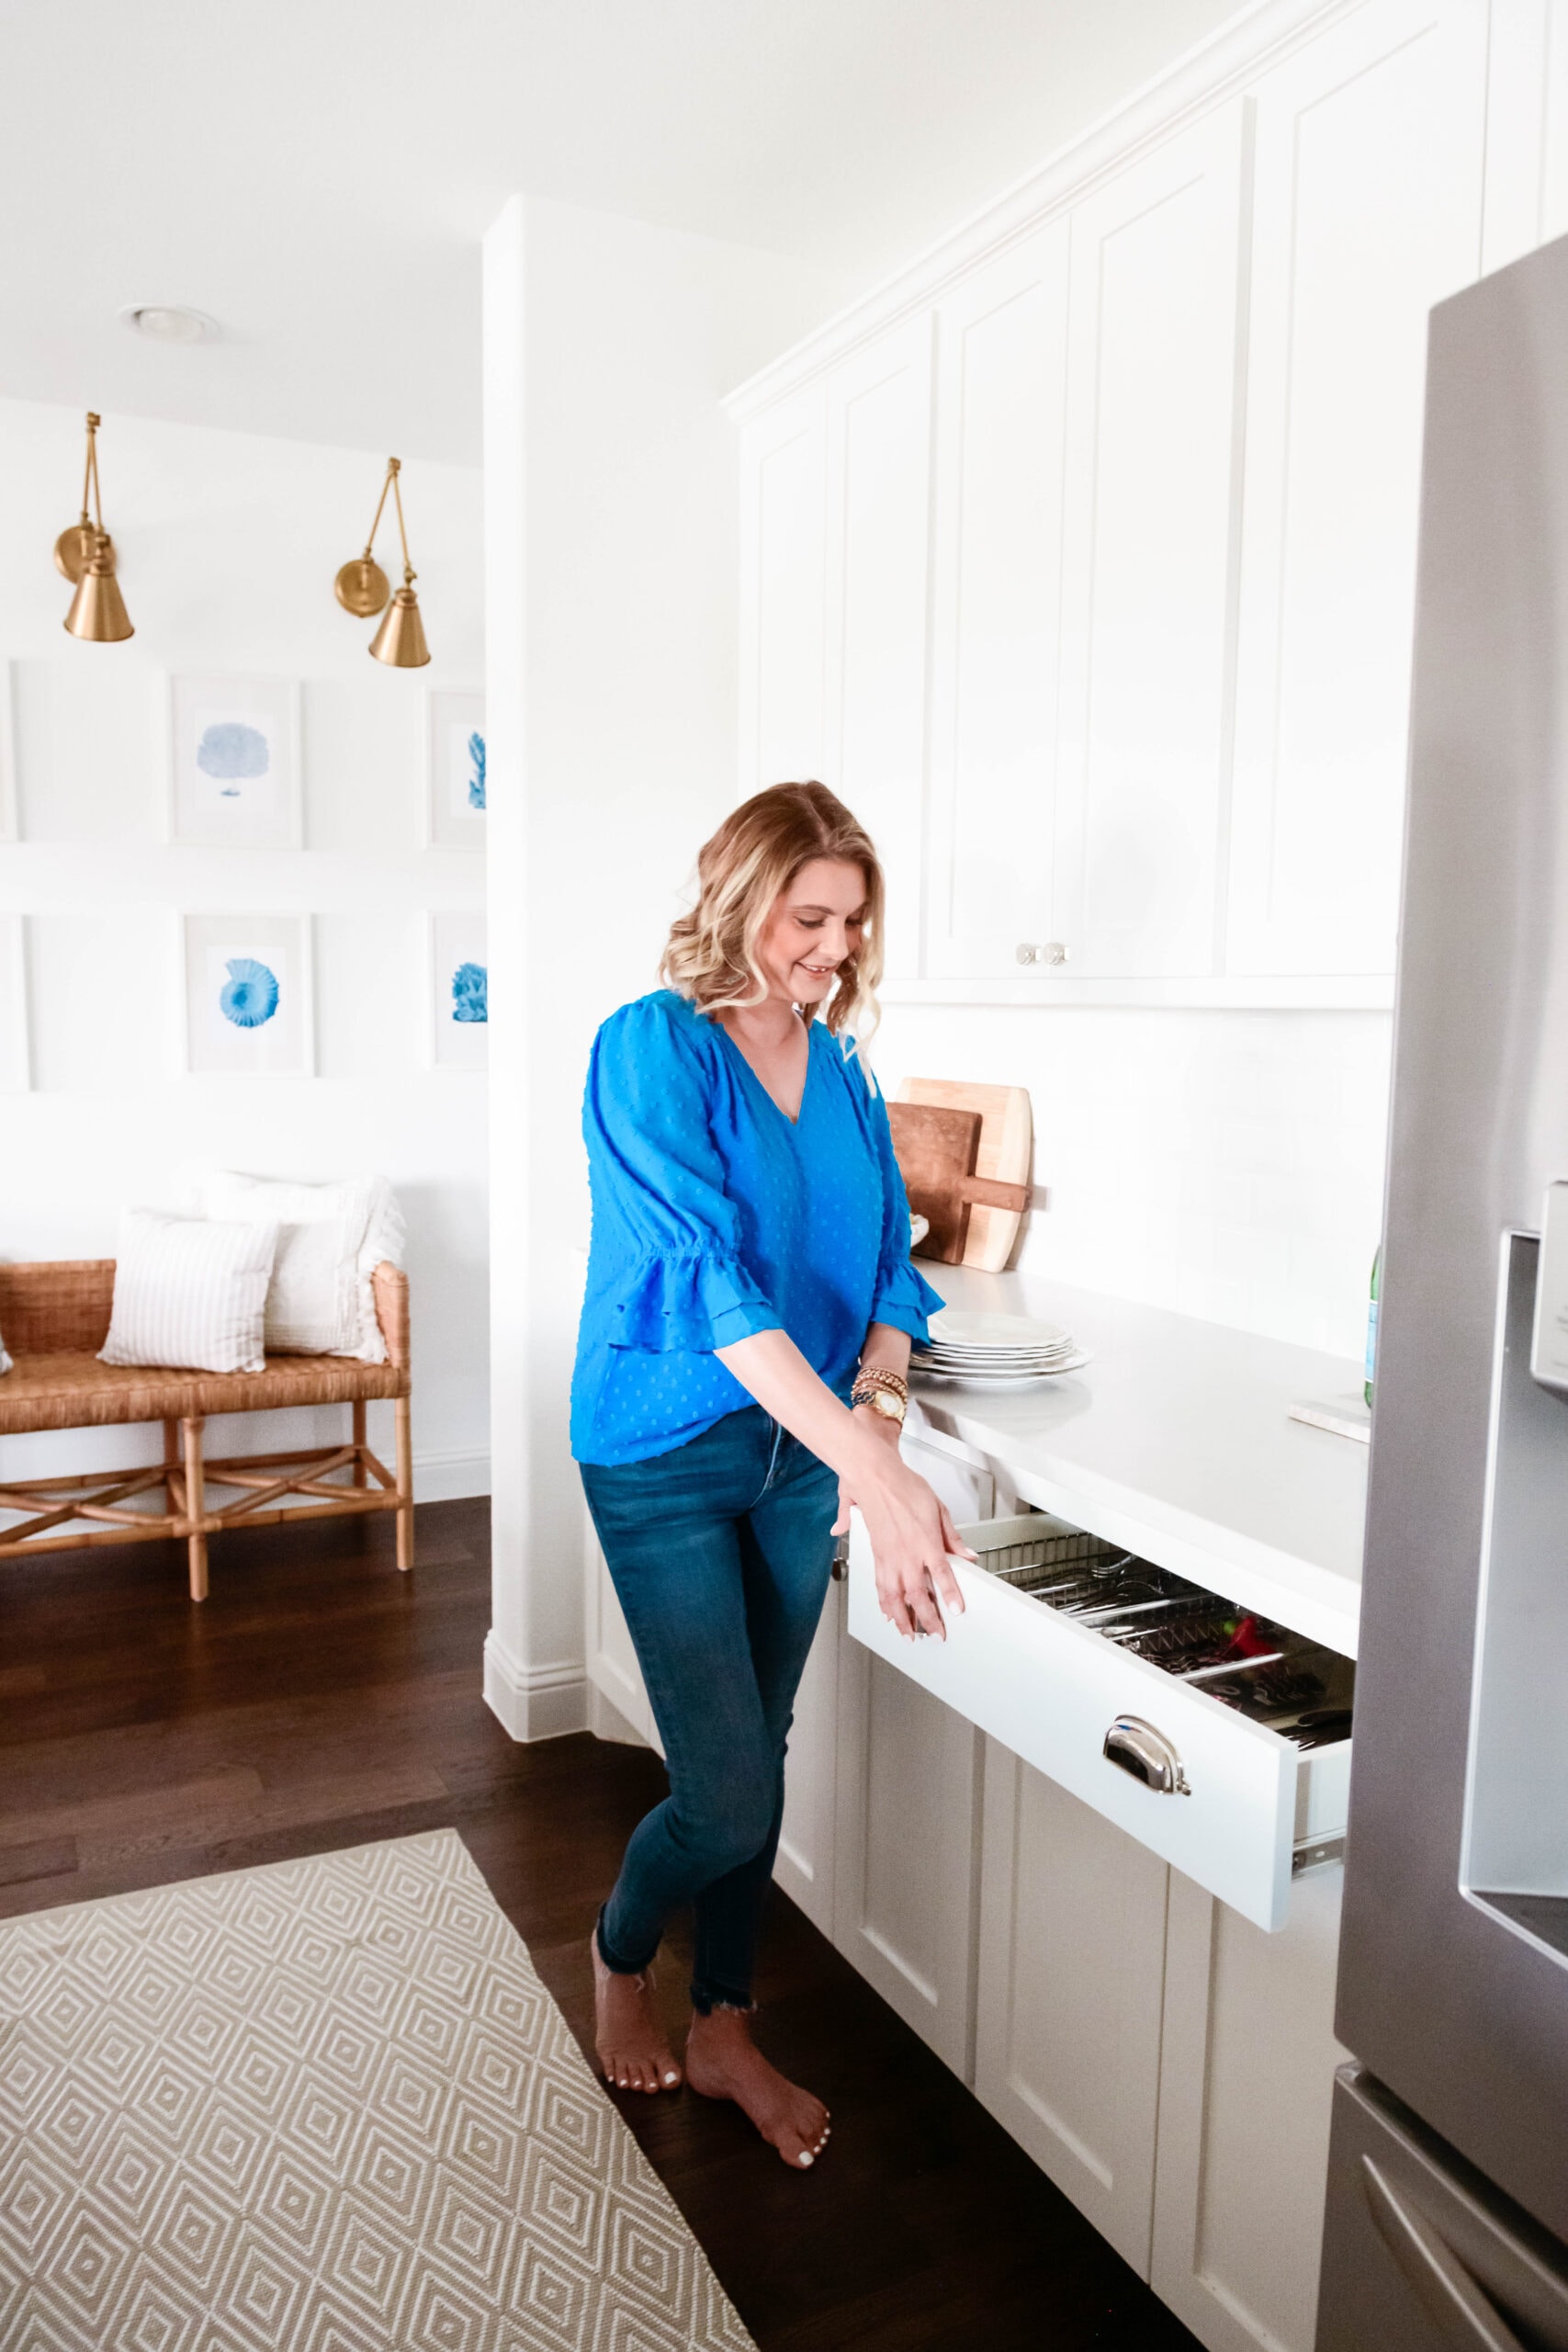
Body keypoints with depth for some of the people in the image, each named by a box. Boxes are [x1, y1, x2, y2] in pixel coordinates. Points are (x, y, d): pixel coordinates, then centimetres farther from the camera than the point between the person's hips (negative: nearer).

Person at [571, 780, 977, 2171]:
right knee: (727, 1796, -2)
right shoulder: (654, 1048, -16)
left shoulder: (842, 1072, 4)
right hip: (668, 1461, -6)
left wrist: (874, 1424, -15)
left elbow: (889, 1268, 6)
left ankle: (724, 2033, 38)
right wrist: (875, 1464, -32)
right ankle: (621, 1952, 33)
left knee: (760, 1757, 16)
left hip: (803, 1454, 6)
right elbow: (709, 1276, -26)